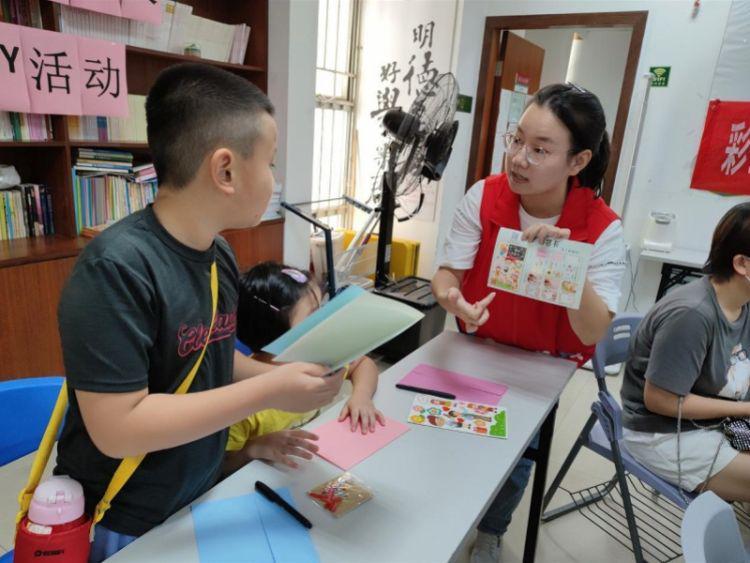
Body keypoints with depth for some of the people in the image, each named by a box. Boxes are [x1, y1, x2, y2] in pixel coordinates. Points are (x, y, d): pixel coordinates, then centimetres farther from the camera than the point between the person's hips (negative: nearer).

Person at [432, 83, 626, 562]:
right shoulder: (483, 197, -18)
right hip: (478, 347, 2)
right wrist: (454, 301, -43)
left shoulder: (603, 229, -22)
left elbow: (592, 334, -24)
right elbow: (446, 273, -18)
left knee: (514, 453, -3)